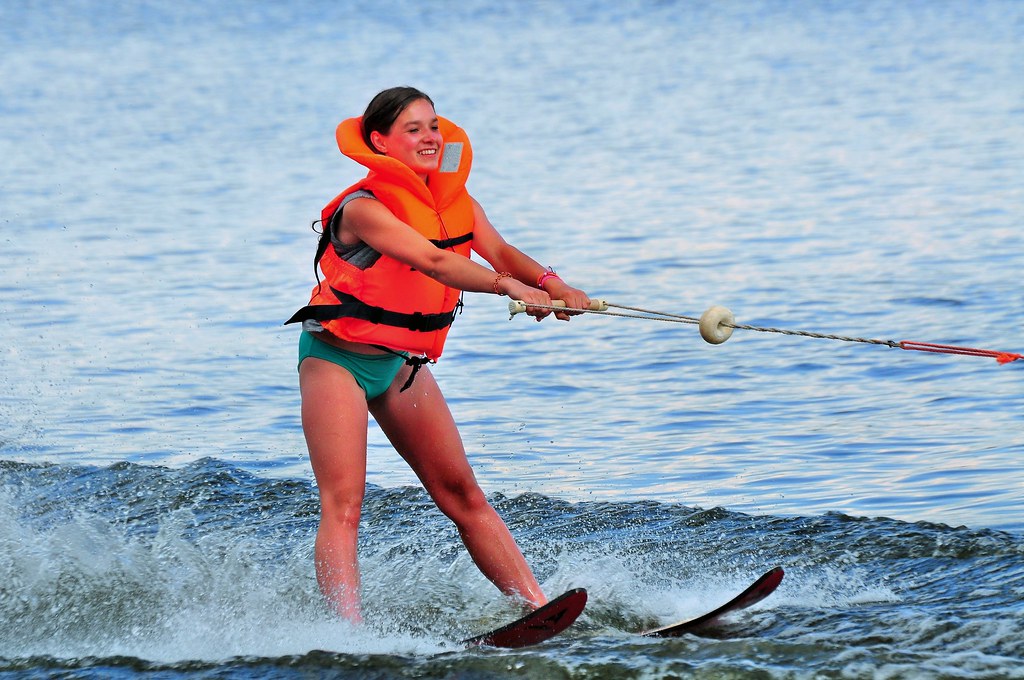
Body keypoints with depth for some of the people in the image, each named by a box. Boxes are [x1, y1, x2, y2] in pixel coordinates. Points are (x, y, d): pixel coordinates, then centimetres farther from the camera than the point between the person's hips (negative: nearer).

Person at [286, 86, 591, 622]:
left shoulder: (453, 197, 1)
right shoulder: (364, 208, -22)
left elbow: (497, 250, -13)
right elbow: (431, 261, -36)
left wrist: (550, 283, -33)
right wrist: (508, 286, -49)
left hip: (402, 363, 7)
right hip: (337, 358, -7)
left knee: (462, 494, 6)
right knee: (342, 504, -16)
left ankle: (538, 609, 5)